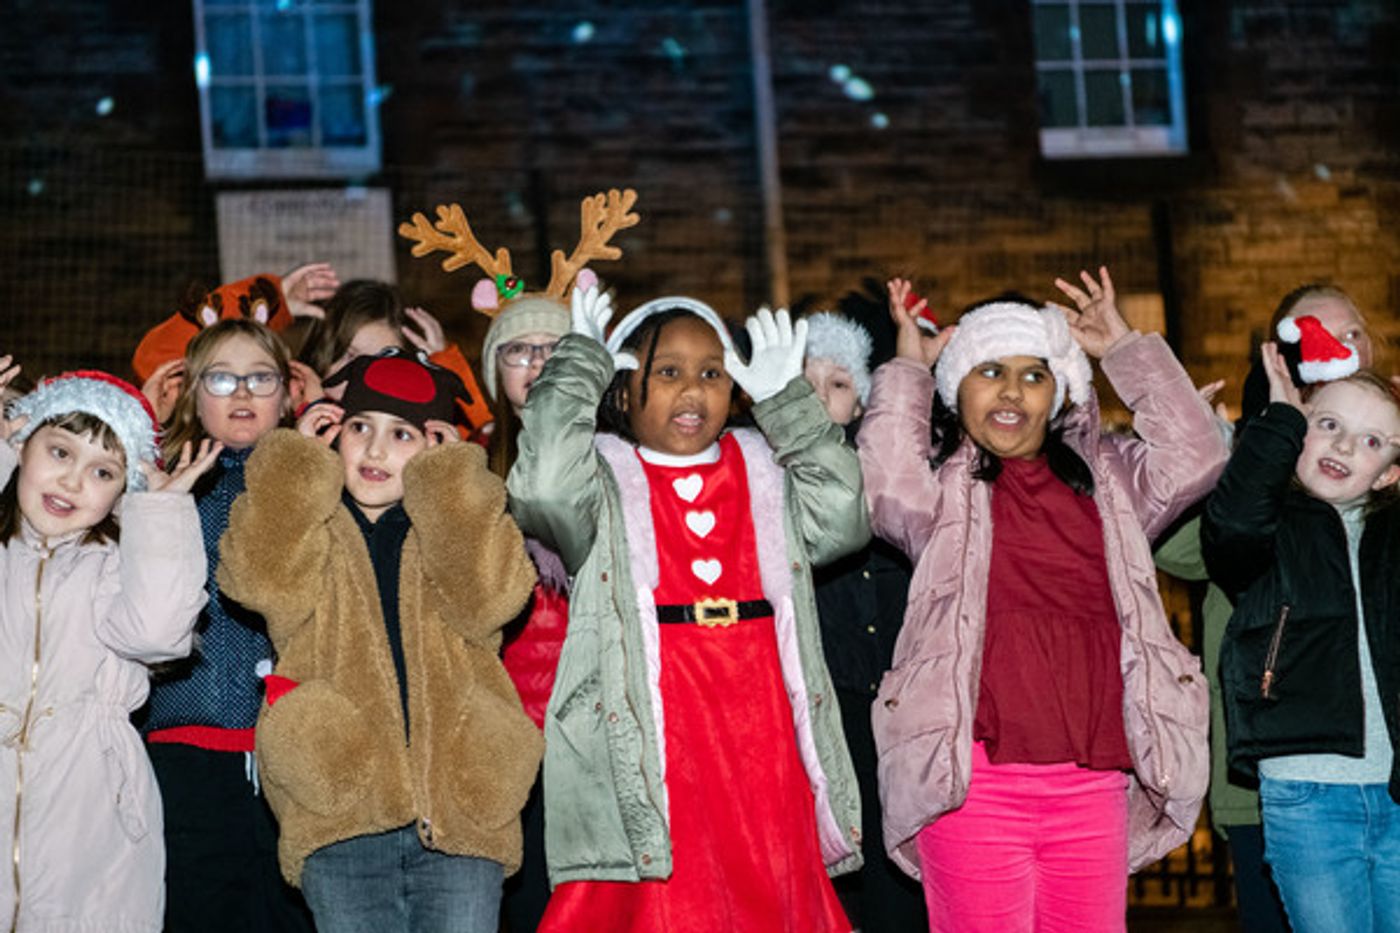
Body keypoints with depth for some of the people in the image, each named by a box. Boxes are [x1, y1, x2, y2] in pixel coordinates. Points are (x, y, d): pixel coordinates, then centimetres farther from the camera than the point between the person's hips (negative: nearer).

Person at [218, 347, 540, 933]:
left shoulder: (460, 526, 13)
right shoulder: (300, 522, 12)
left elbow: (487, 598, -8)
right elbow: (266, 582, -10)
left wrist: (450, 475, -2)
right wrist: (299, 460, -1)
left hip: (459, 806, 0)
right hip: (342, 821, 0)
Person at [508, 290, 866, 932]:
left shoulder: (762, 471, 16)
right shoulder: (603, 480, 4)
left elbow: (839, 518, 2)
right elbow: (545, 490, -17)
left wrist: (788, 400, 3)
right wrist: (581, 363, -6)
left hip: (761, 745, 4)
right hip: (650, 755, -4)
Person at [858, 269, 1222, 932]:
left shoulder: (1101, 476, 19)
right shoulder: (944, 483, 8)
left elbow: (1194, 458, 5)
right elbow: (891, 492, -13)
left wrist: (1126, 349, 10)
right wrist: (907, 371, 0)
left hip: (1092, 782, 4)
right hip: (976, 778, -4)